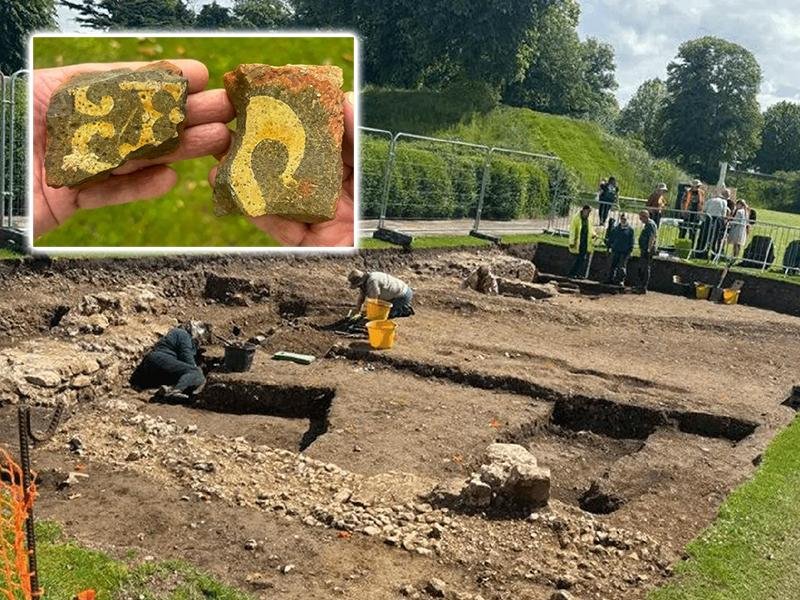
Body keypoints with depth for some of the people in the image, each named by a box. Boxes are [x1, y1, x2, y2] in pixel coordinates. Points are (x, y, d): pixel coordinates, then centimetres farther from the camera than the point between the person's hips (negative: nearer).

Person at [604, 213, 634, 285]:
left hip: (624, 252, -3)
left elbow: (631, 241, 0)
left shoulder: (630, 229, 1)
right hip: (615, 251, 3)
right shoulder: (615, 228, 9)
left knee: (622, 267, -2)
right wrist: (609, 246, 8)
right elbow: (611, 238, 14)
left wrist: (630, 250, -5)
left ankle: (621, 280, 3)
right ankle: (610, 279, 14)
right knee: (613, 266, 8)